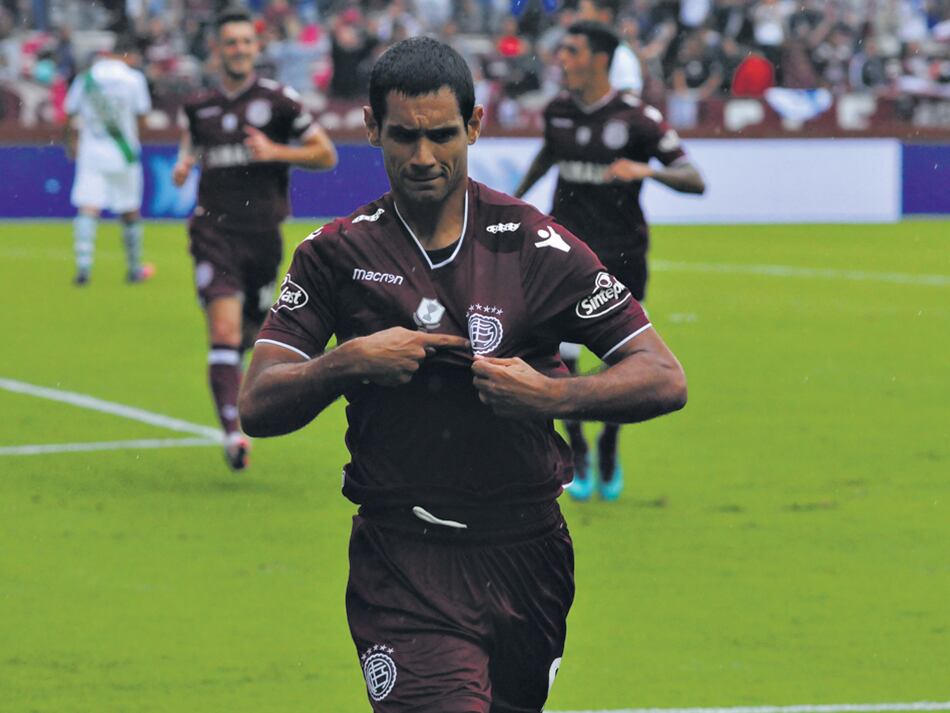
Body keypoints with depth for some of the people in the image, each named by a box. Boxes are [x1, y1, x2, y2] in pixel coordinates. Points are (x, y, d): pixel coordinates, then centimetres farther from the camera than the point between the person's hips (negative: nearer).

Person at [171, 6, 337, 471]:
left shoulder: (278, 100, 0)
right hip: (214, 231, 0)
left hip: (262, 235, 0)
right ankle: (232, 433, -24)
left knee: (251, 333, 13)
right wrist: (183, 165, 9)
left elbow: (326, 154, 2)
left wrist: (276, 151, -12)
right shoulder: (199, 107, 9)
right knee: (225, 330, -17)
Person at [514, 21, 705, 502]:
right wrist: (517, 196, 29)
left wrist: (646, 171, -32)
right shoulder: (558, 110, 1)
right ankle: (576, 453, 7)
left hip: (622, 255, -2)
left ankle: (609, 446, 30)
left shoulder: (637, 118, -12)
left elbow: (694, 181, -15)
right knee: (561, 359, -12)